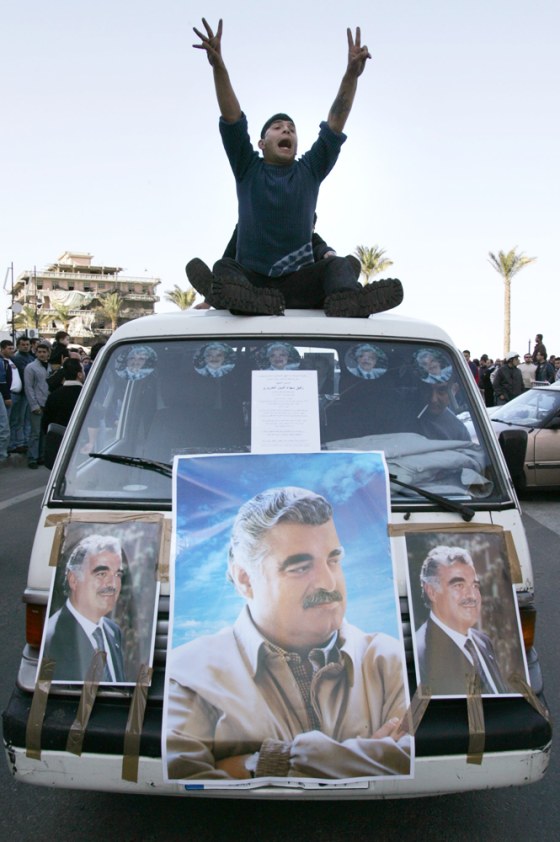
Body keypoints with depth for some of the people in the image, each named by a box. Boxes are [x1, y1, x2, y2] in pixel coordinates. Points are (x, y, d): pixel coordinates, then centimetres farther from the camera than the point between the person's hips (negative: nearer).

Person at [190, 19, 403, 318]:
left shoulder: (310, 171, 16)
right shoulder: (247, 169, 14)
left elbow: (335, 124, 5)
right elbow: (232, 120, -1)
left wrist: (351, 75, -9)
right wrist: (218, 67, -16)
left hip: (298, 281, 1)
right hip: (251, 278, -1)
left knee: (338, 265, -23)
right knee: (224, 268, -28)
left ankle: (346, 297, -57)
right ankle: (254, 299, -62)